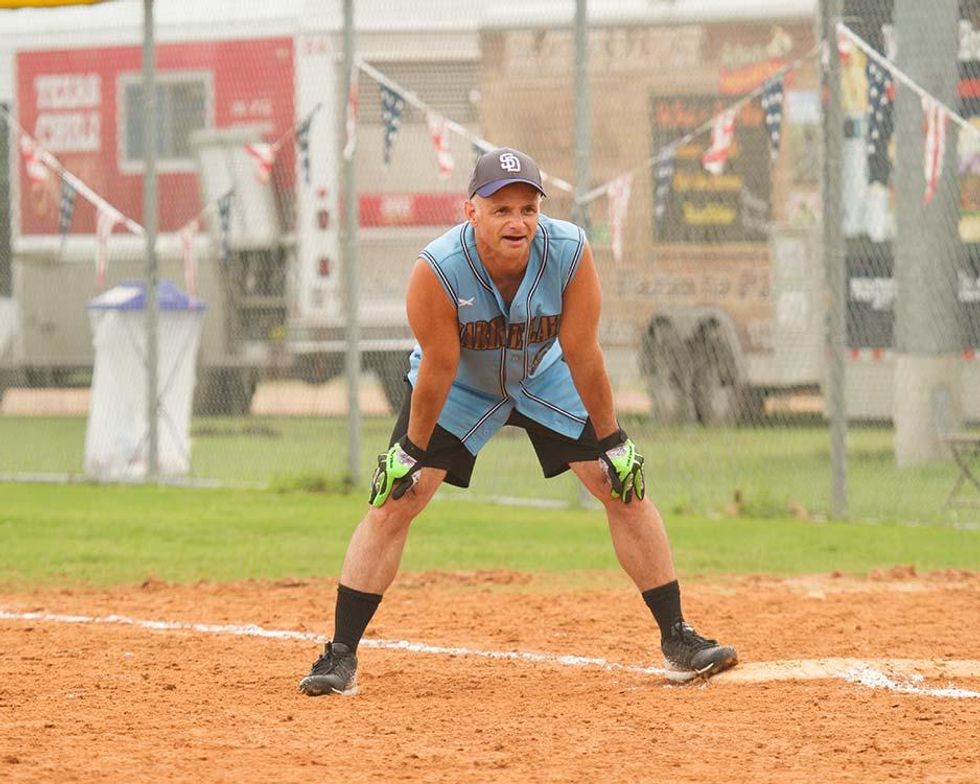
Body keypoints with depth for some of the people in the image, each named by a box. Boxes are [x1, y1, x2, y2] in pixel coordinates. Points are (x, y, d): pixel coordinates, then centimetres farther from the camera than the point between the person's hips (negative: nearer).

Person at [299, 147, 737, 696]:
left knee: (628, 492, -4)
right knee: (394, 503, -12)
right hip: (462, 388, -2)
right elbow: (438, 369, -24)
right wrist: (411, 451, -16)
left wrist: (613, 443, -14)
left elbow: (583, 357, -21)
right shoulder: (438, 270, -34)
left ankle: (677, 638, 7)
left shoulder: (571, 253, -30)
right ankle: (341, 656, -5)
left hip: (545, 379, 2)